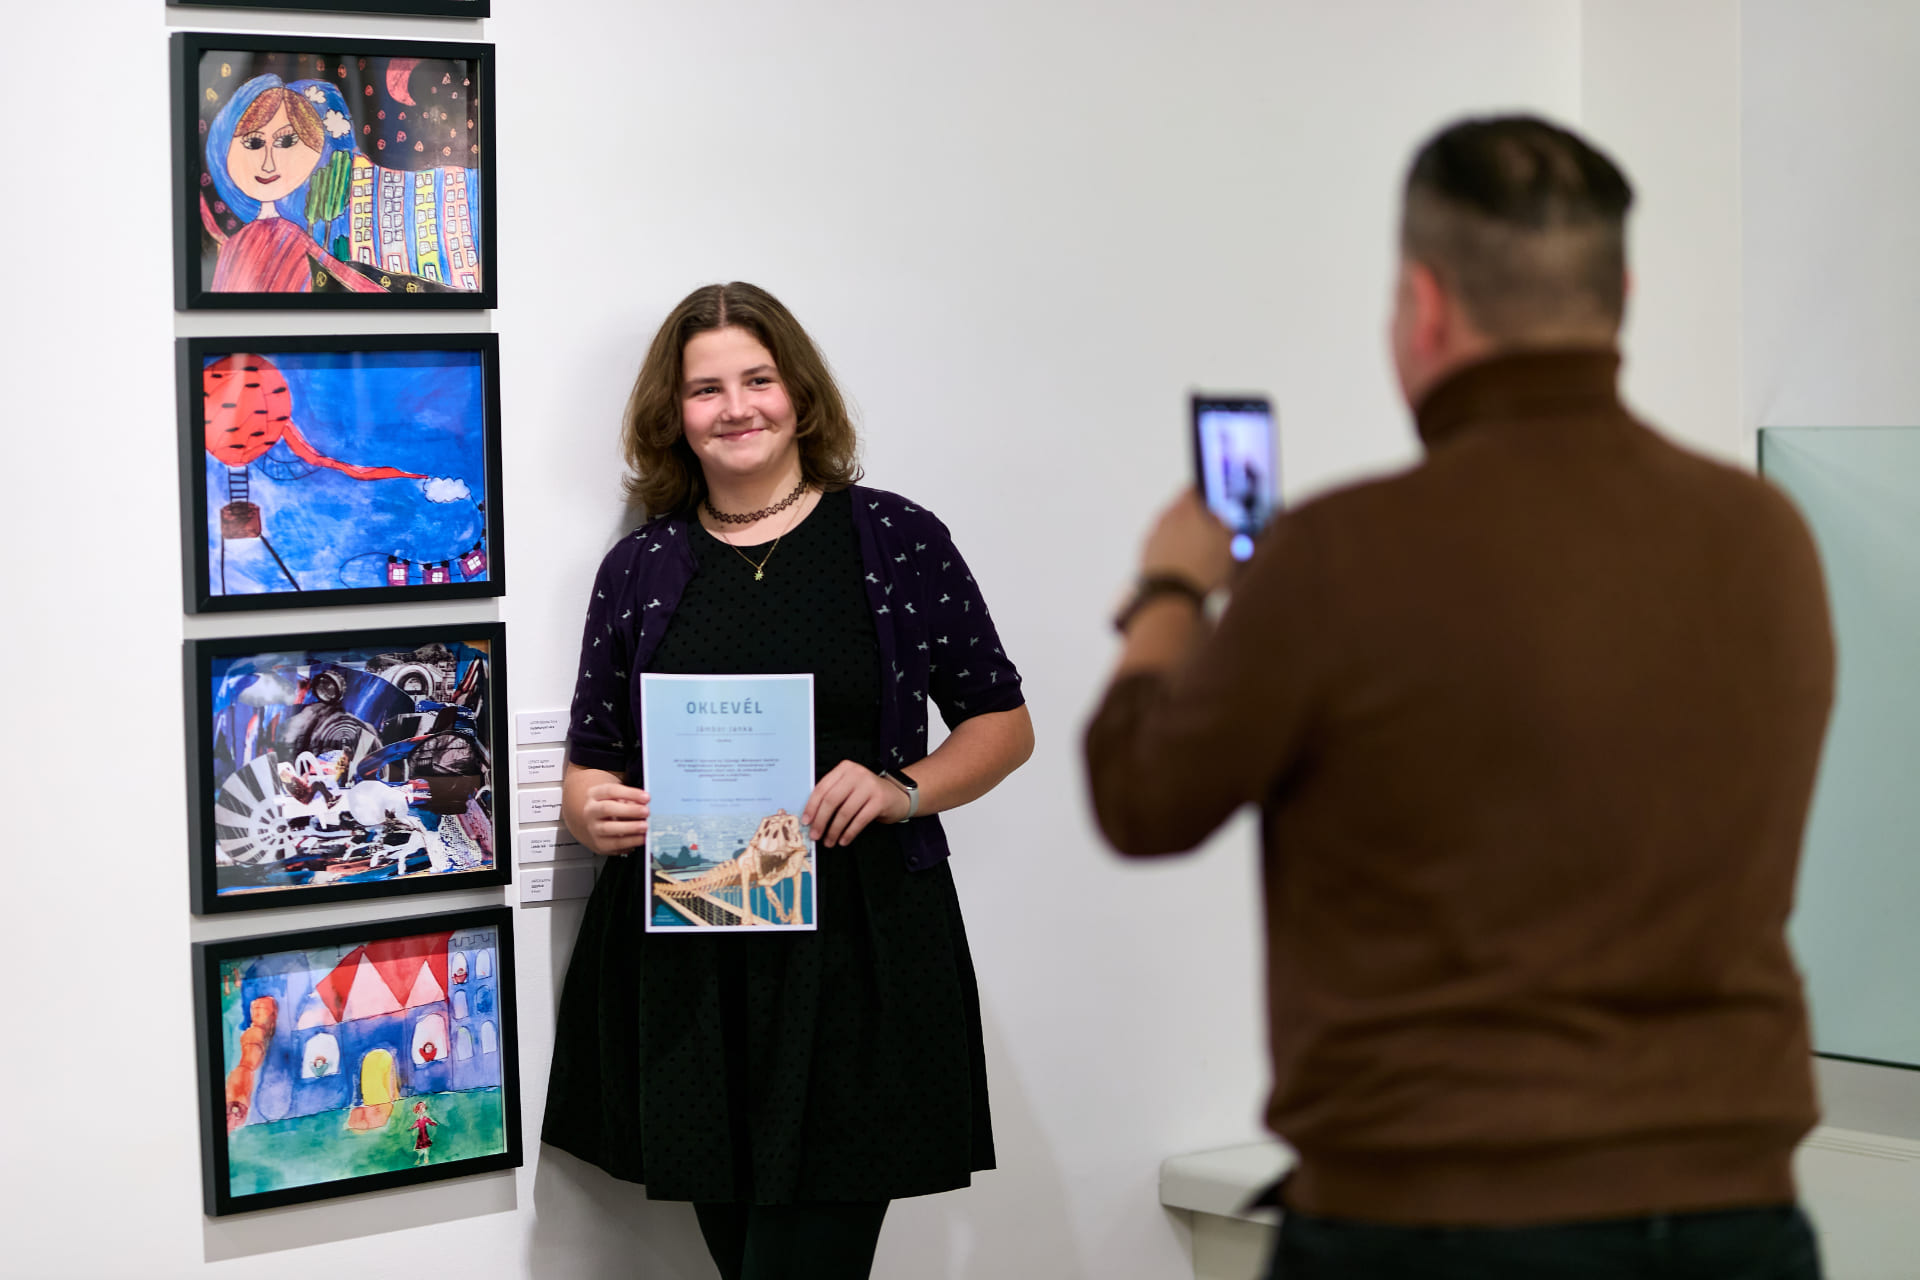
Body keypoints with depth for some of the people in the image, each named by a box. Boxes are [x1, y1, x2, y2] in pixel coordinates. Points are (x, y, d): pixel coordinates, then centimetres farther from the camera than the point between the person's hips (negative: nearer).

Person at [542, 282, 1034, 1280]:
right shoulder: (640, 568, 11)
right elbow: (589, 765, 15)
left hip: (855, 962, -3)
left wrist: (902, 788, -10)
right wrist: (595, 813, -8)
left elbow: (1003, 724, 9)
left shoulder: (897, 541, 4)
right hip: (683, 965, 3)